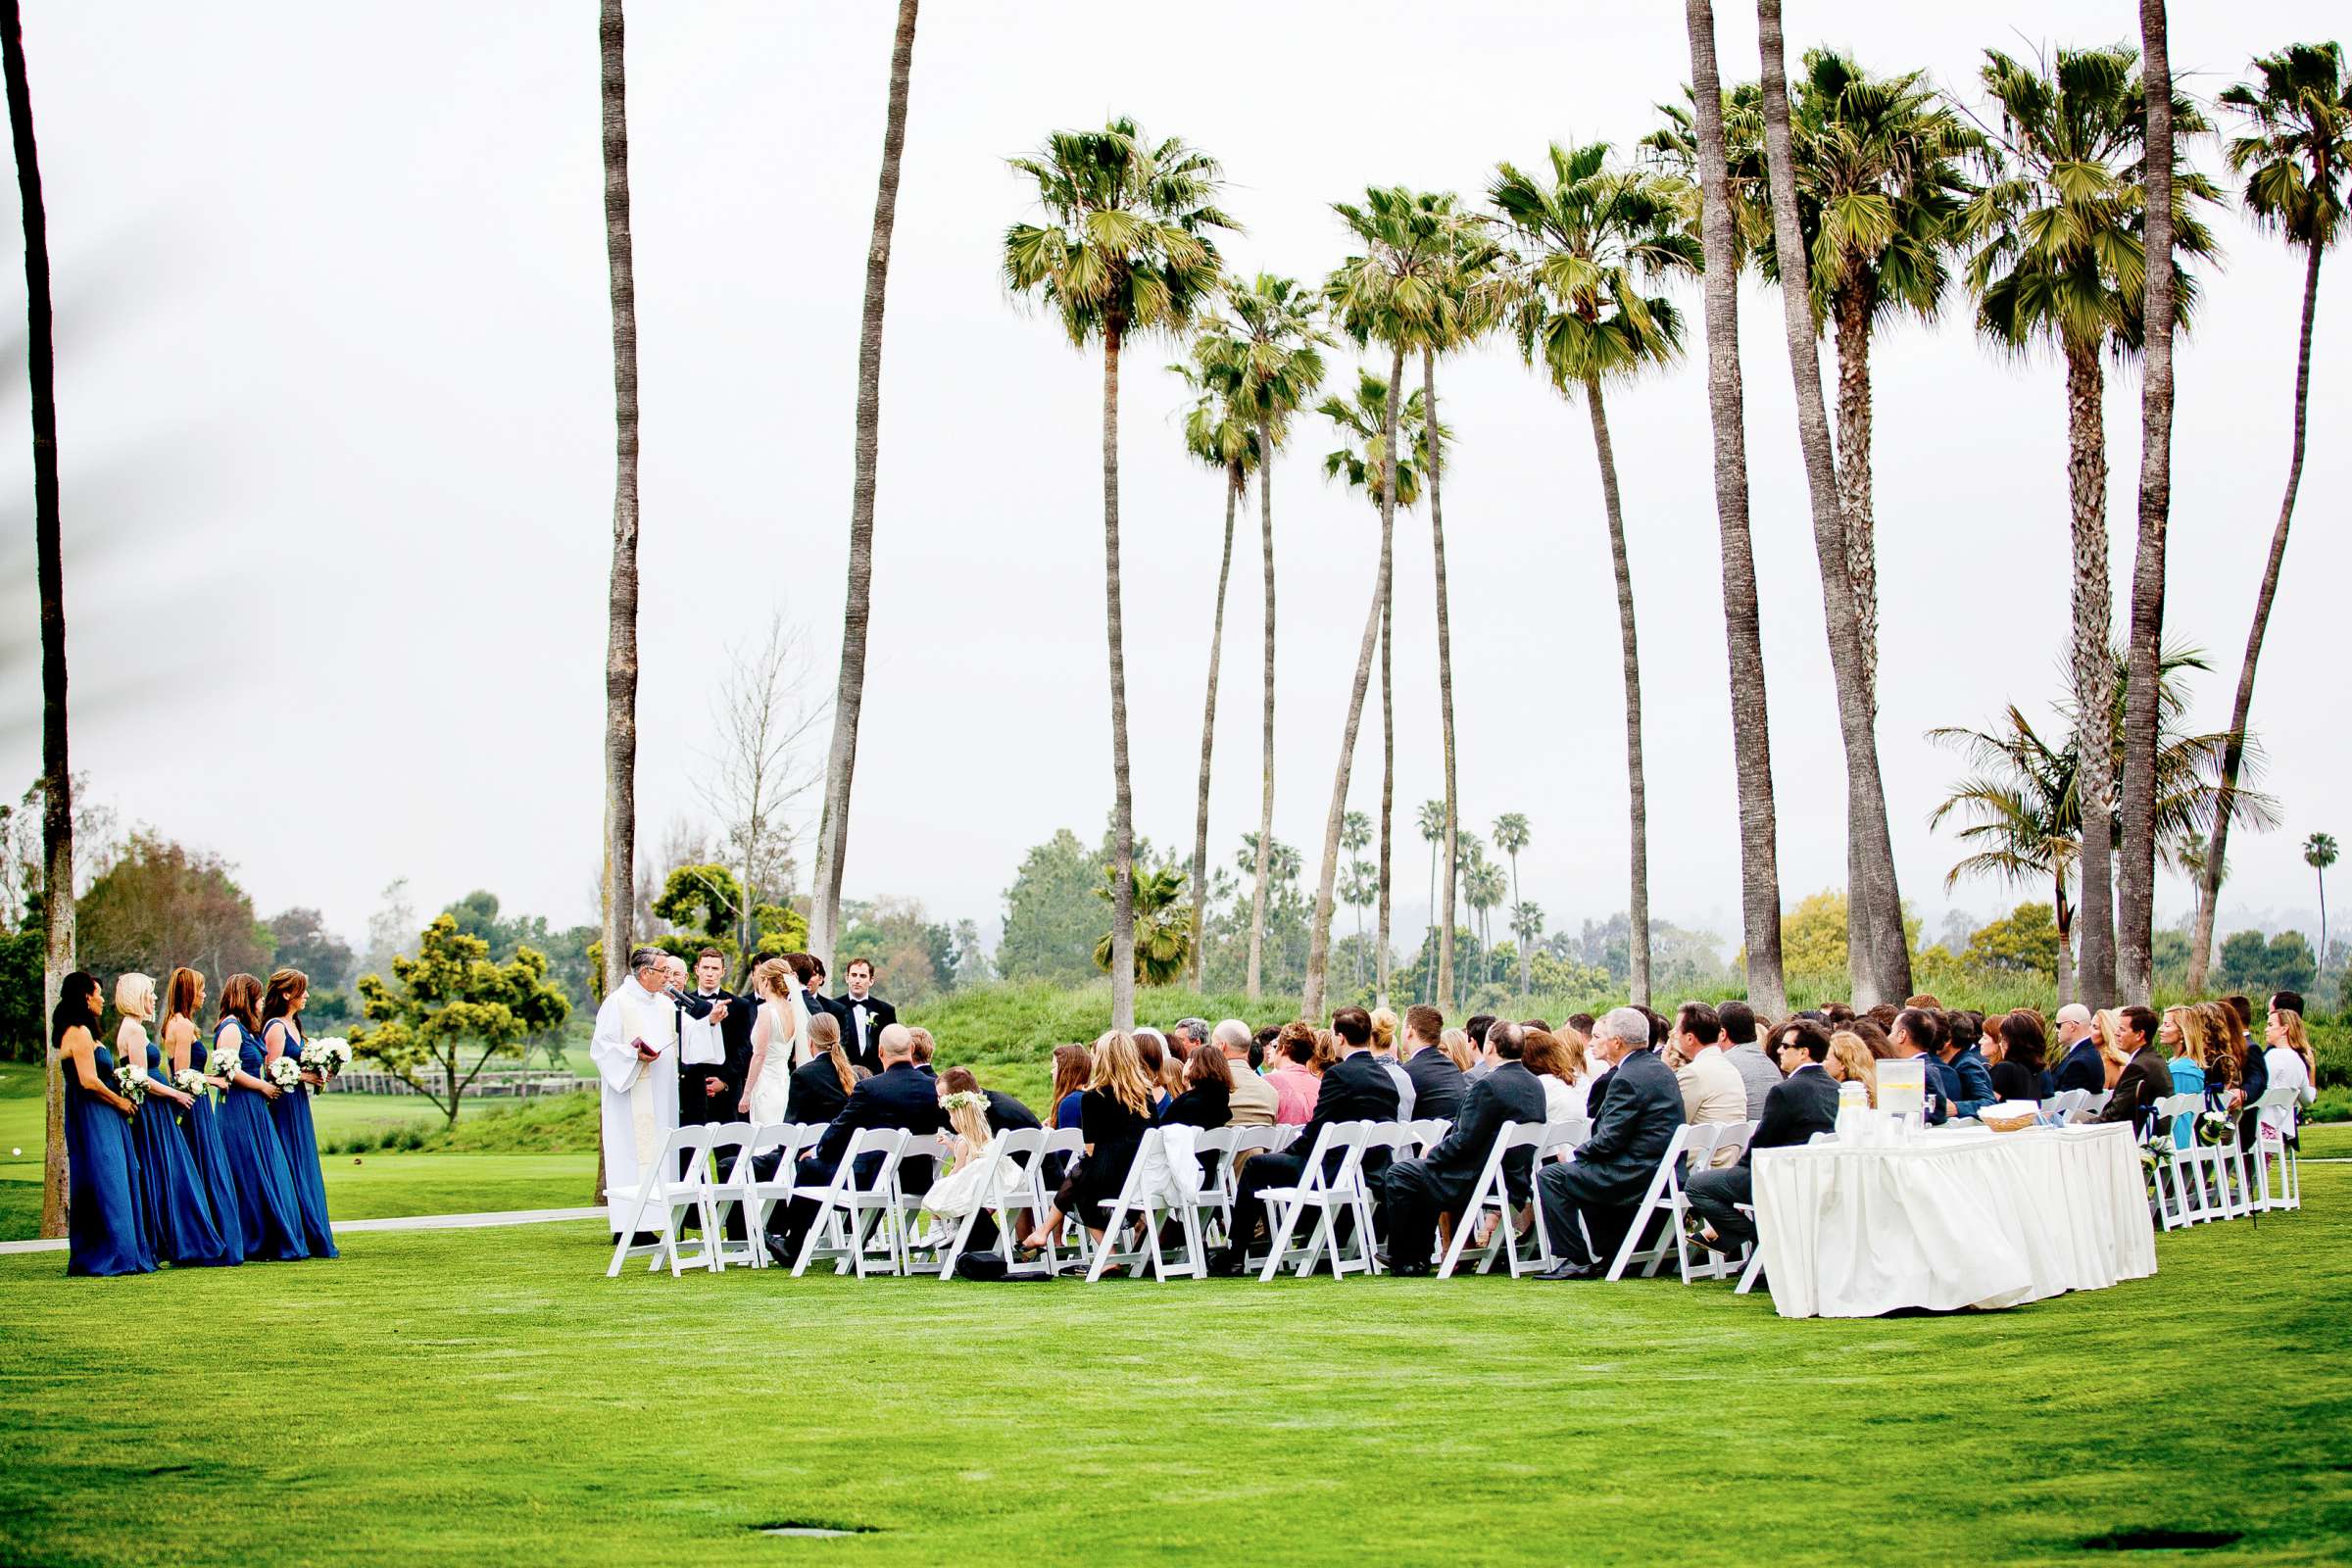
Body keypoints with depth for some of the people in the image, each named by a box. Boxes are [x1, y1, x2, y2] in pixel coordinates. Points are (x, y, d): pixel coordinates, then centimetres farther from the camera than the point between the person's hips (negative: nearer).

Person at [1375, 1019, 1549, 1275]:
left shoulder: (1488, 1086, -22)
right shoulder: (1536, 1086, 6)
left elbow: (1464, 1141, -22)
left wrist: (1433, 1153, -3)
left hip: (1478, 1182, -9)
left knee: (1398, 1175, 3)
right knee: (1428, 1171, 29)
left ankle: (1404, 1261, 9)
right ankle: (1420, 1258, 29)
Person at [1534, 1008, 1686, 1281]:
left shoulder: (1629, 1078, -18)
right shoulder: (1659, 1068, 13)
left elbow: (1609, 1140, -18)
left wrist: (1576, 1154, -4)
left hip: (1641, 1176, -10)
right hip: (1666, 1172, 10)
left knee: (1550, 1176, -6)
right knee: (1586, 1170, 32)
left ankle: (1576, 1261, -4)